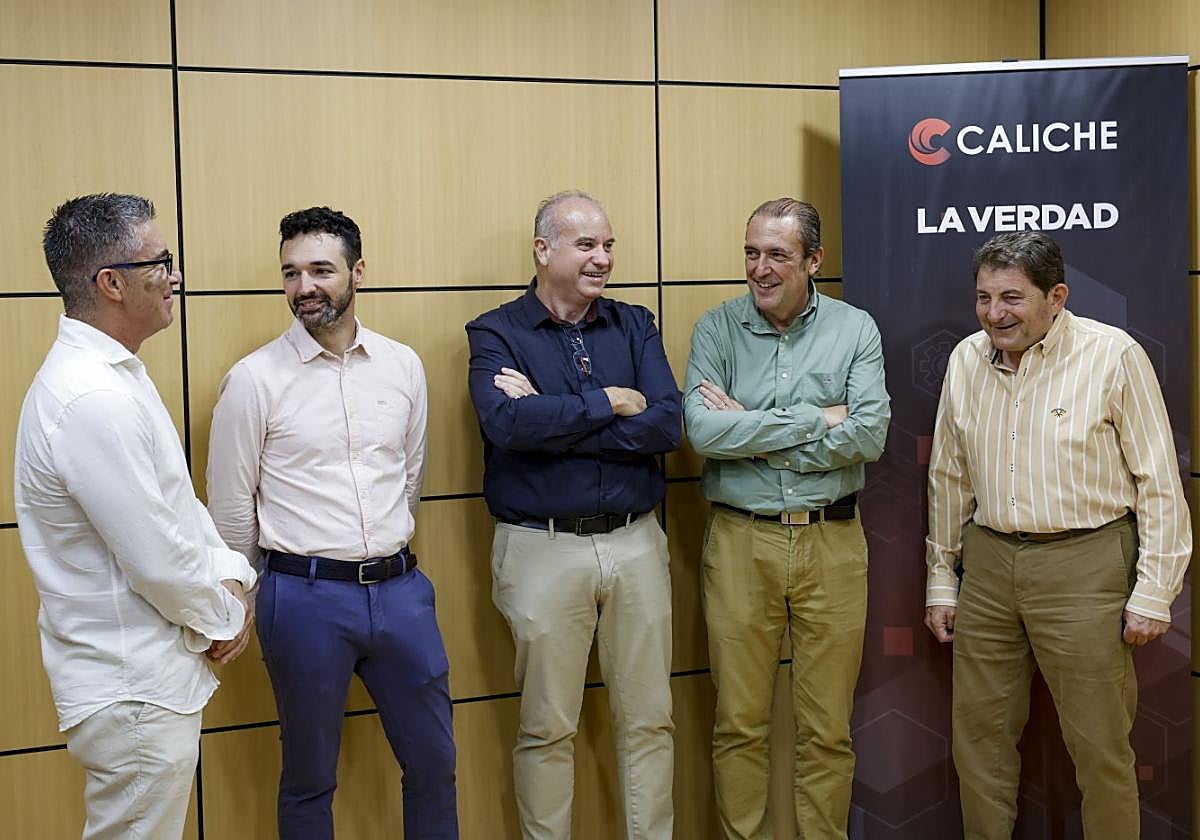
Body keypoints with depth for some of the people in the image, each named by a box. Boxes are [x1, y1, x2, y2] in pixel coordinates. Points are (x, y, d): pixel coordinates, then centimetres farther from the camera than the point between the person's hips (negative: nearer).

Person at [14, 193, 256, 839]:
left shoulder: (113, 373, 9)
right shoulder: (92, 401, -26)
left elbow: (178, 500, 15)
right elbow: (156, 560, -23)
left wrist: (229, 575, 0)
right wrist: (224, 617, -6)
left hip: (149, 677, 10)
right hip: (134, 690, -10)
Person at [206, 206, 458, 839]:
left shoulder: (403, 366, 4)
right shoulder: (255, 379, -8)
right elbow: (231, 508, -1)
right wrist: (265, 589, 9)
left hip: (401, 588, 4)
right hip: (305, 597, -3)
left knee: (434, 762, 15)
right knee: (309, 778, 12)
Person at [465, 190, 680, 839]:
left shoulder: (634, 326, 8)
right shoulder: (496, 333, -1)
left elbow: (666, 425, -8)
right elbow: (508, 424, -21)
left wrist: (550, 420, -14)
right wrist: (610, 403, -12)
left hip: (635, 542, 3)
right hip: (543, 549, -3)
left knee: (649, 720, 11)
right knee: (547, 729, 8)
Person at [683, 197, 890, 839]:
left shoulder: (855, 330, 2)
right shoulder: (716, 329, 1)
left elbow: (869, 436, -12)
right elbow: (702, 431, -14)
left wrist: (752, 434, -12)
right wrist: (816, 419, -14)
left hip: (831, 541, 0)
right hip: (739, 540, 0)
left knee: (827, 730, 8)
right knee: (739, 724, 8)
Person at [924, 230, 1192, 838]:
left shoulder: (1115, 356, -8)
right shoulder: (965, 360, 6)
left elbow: (1159, 482, -6)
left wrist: (1153, 592, -8)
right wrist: (941, 578, 15)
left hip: (1083, 564, -5)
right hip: (988, 561, 5)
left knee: (1099, 744, 2)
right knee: (978, 732, 11)